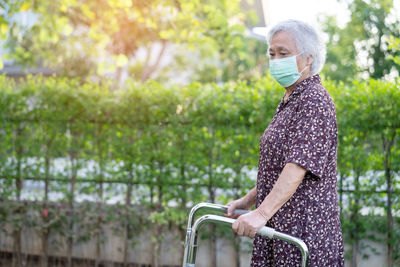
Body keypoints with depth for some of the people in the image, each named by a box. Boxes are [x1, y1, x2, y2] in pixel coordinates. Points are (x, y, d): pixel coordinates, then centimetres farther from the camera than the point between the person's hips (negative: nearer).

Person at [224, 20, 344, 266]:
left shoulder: (314, 101, -14)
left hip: (305, 227, -9)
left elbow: (299, 166, -26)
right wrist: (248, 200, 19)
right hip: (279, 225, 9)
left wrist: (262, 213, -32)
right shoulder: (289, 102, 17)